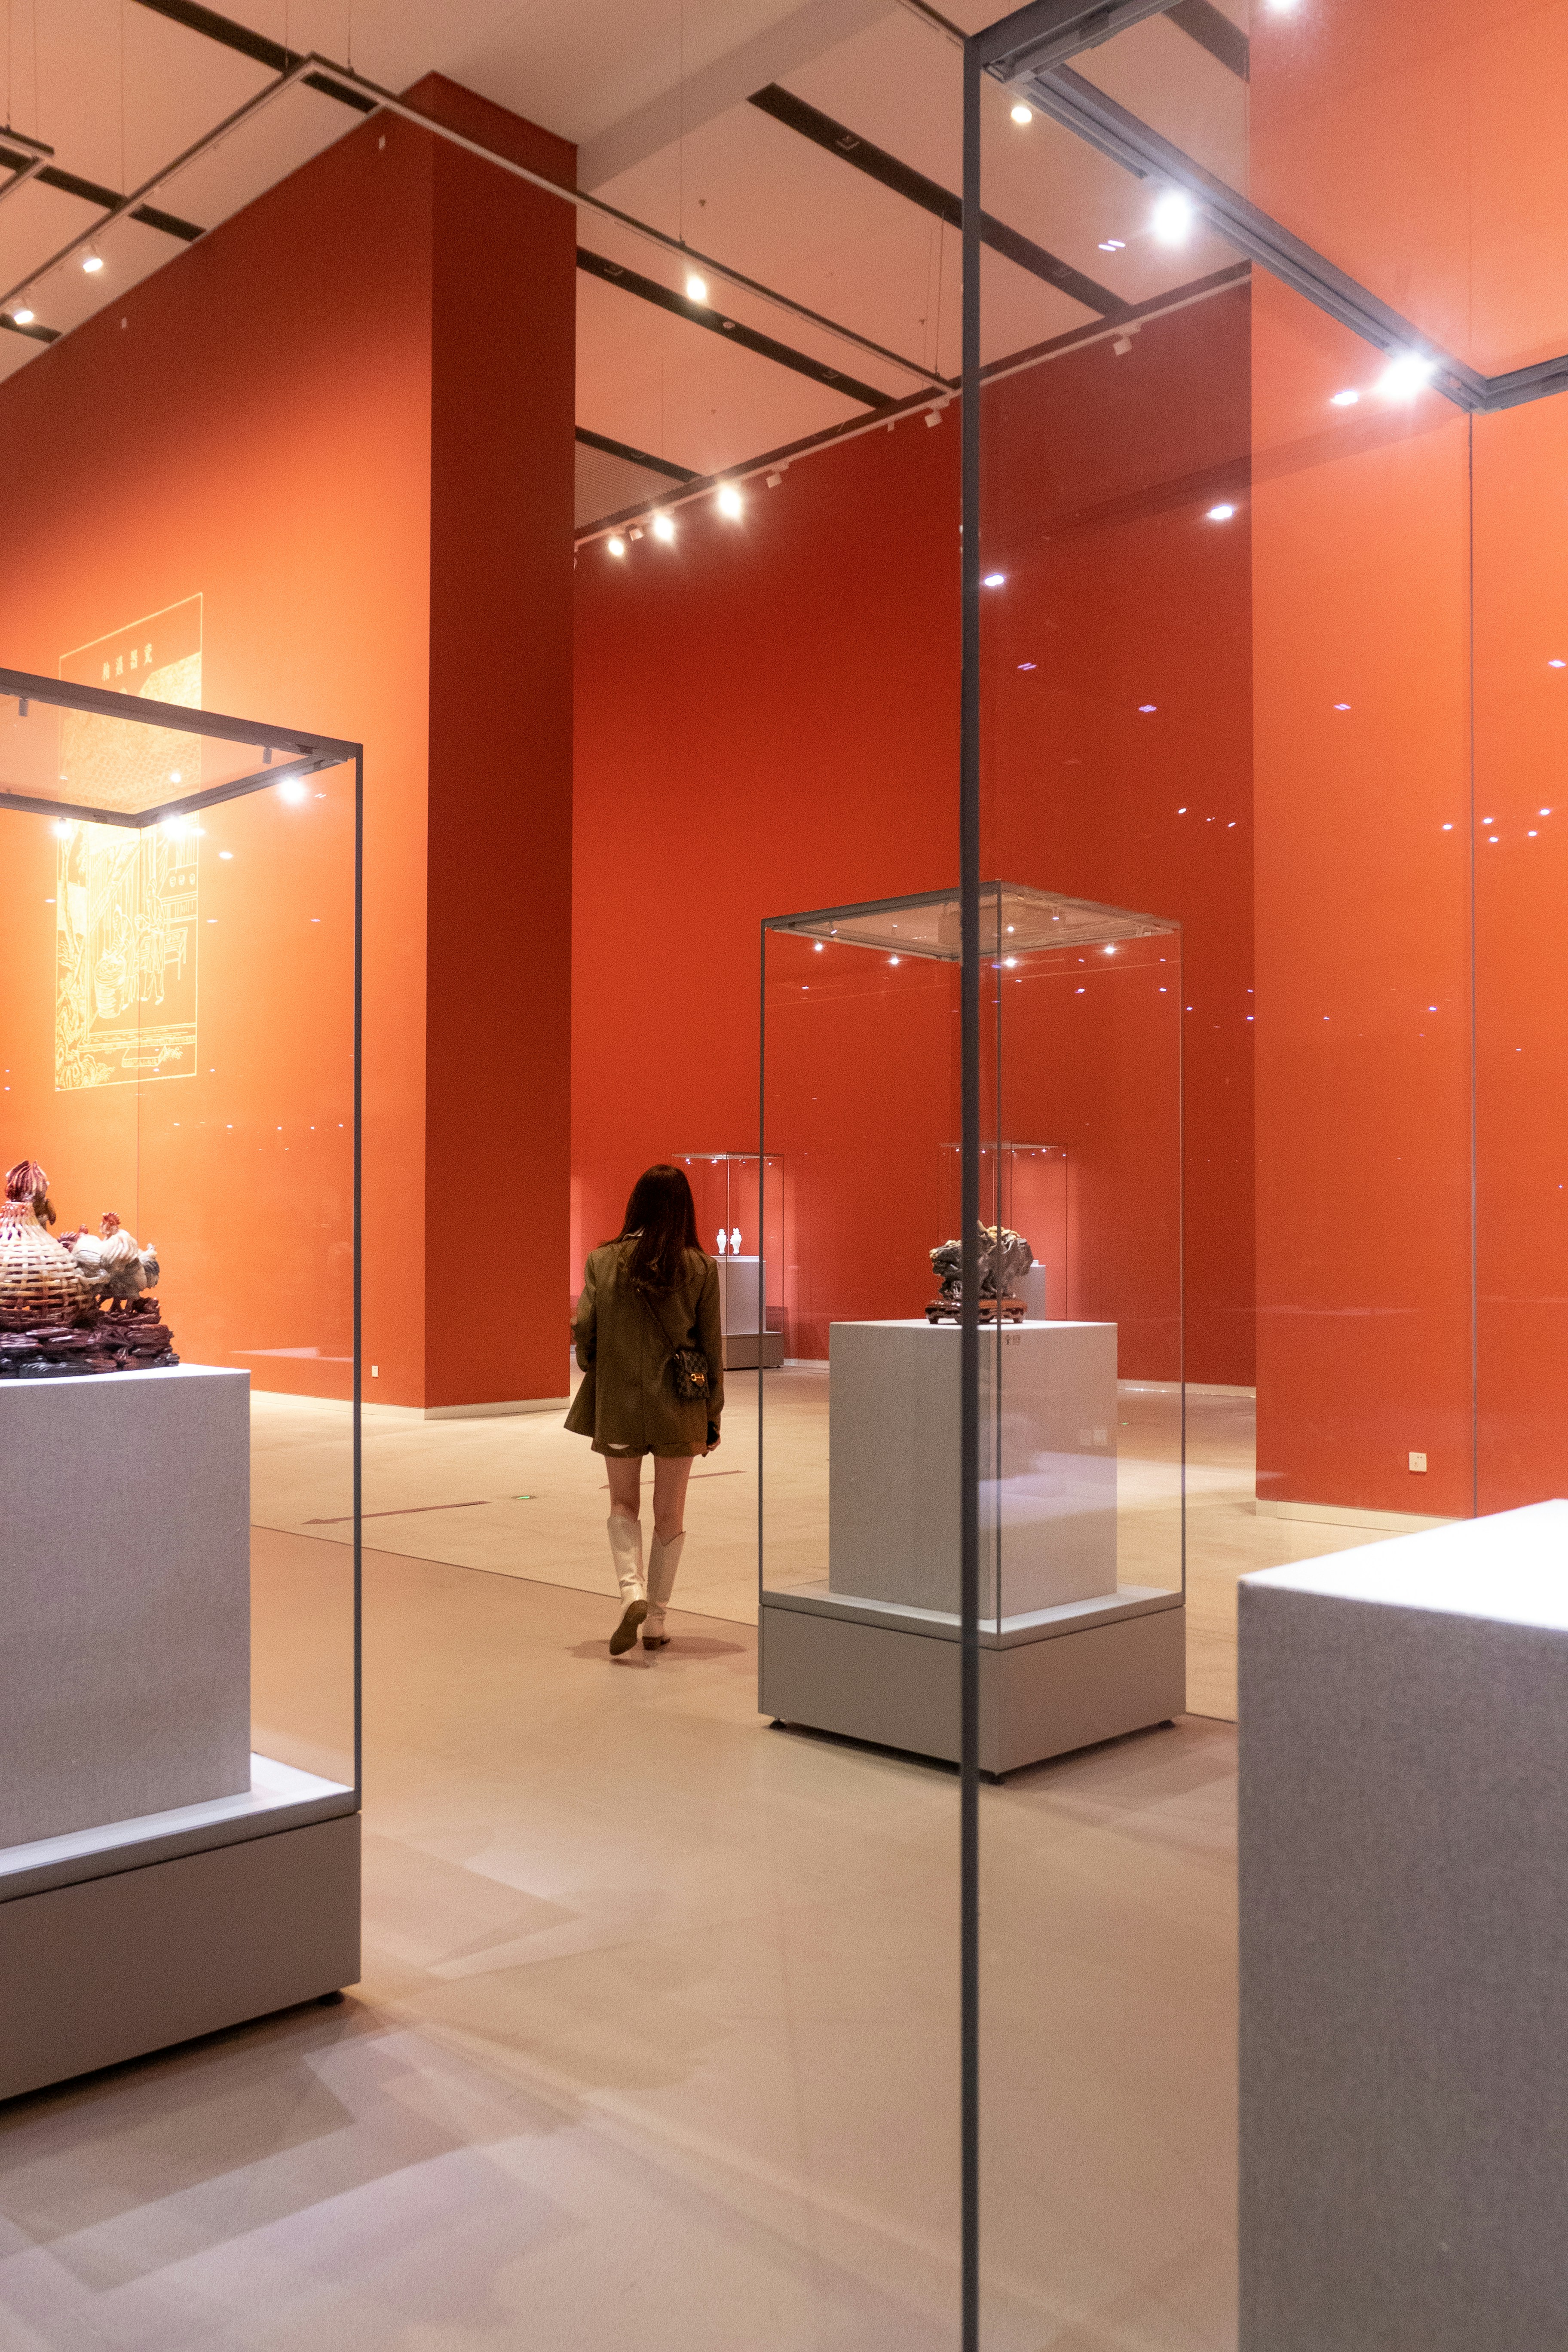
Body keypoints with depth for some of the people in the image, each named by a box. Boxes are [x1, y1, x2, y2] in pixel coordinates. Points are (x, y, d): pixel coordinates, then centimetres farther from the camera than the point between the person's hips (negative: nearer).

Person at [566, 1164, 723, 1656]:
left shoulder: (603, 1261, -7)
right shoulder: (701, 1268, -7)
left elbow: (584, 1334, -3)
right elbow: (712, 1348, -2)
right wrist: (713, 1417, 7)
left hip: (618, 1405, 0)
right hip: (679, 1408, 0)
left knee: (623, 1506, 18)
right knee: (670, 1513, 15)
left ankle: (631, 1589, -6)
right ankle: (656, 1620, 18)